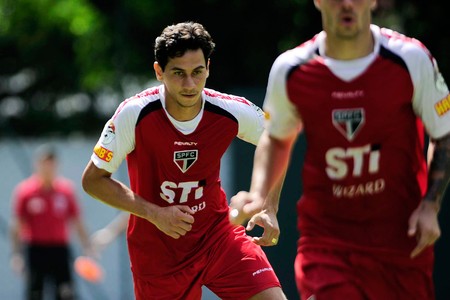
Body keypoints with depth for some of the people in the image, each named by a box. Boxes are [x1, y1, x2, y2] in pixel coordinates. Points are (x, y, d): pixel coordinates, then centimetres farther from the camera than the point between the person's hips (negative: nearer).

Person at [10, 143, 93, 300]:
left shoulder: (67, 189, 4)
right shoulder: (24, 190, -1)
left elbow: (77, 222, 9)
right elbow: (17, 225, 0)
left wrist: (87, 248, 4)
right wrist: (16, 253, -8)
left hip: (60, 250, 1)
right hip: (35, 250, -1)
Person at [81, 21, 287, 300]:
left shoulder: (233, 112, -14)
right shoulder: (134, 115, -20)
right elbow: (93, 180, -11)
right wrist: (154, 214, -20)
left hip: (217, 233, 2)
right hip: (156, 246, -1)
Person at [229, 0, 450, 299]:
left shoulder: (411, 59, -7)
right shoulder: (290, 70, -3)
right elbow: (276, 138, 16)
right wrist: (259, 195, 0)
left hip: (401, 238, 0)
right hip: (324, 238, 0)